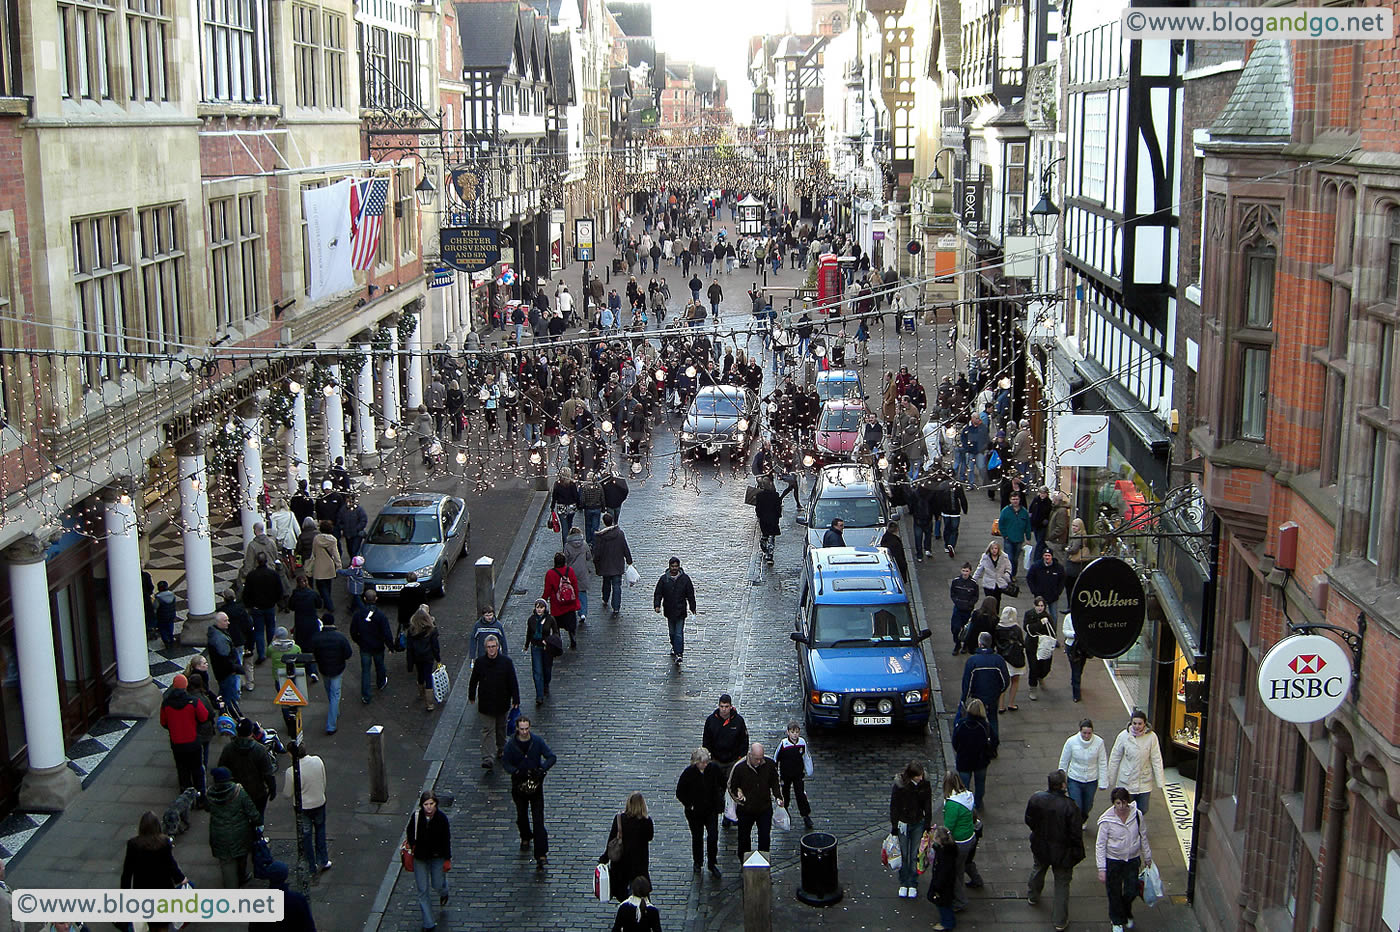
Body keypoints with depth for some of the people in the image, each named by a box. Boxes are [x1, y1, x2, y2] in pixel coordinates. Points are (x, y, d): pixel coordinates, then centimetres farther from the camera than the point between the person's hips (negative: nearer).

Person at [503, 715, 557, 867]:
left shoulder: (537, 741, -6)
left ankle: (541, 854, -10)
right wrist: (517, 772, -24)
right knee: (522, 815, 16)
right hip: (519, 785, 1)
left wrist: (542, 768, -23)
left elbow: (552, 757, -5)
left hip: (536, 784, -1)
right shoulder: (511, 744, -6)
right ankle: (525, 838, 48)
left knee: (538, 819, -8)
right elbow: (507, 764, -4)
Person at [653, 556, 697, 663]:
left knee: (679, 633, -8)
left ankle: (678, 653, -10)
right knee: (672, 632, 15)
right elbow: (658, 593, 2)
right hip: (669, 610, 2)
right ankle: (674, 647, 37)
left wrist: (693, 608, 5)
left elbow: (690, 594, 4)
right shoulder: (664, 579, -1)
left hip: (680, 611, -2)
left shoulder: (685, 578, -2)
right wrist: (657, 605, -11)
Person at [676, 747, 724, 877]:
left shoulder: (714, 769, -12)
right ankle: (697, 863, 33)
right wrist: (688, 805, -9)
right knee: (697, 837, 12)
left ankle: (712, 864, 12)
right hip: (695, 812, -1)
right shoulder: (688, 773, -17)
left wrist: (720, 797, 3)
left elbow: (723, 784, 8)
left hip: (711, 809, 1)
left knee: (713, 836, -5)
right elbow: (679, 793, -7)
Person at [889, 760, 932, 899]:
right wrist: (894, 827, -6)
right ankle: (903, 884, 24)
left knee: (915, 855, 7)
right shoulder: (898, 786, -18)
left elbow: (928, 807, 1)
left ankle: (913, 884, 21)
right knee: (903, 855, 9)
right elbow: (893, 807, -9)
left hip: (918, 824, 1)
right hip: (903, 824, -1)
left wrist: (927, 826, 1)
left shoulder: (925, 785, -10)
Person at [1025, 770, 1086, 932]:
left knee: (1038, 869, 33)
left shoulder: (1036, 799, -17)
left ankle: (1033, 896, 59)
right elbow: (1076, 833, -21)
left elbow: (1028, 820, 0)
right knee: (1062, 883, 14)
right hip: (1062, 851, -4)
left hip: (1040, 846, 4)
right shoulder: (1069, 806, -30)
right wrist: (1078, 854, -6)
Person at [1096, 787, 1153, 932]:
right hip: (1113, 861, -2)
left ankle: (1127, 914, 42)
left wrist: (1147, 858, 13)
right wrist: (1102, 869, -14)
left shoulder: (1137, 815, -11)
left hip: (1133, 859, 2)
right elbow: (1100, 845, -12)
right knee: (1115, 894, 10)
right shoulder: (1107, 820, -19)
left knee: (1131, 891, 8)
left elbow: (1143, 837, 5)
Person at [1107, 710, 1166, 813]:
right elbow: (1114, 759, -2)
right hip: (1126, 781, -1)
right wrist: (1111, 779, 3)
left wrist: (1160, 782, -7)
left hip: (1145, 782, 1)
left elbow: (1156, 760, -6)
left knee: (1143, 810, 11)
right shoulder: (1123, 736, -12)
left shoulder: (1151, 736, -11)